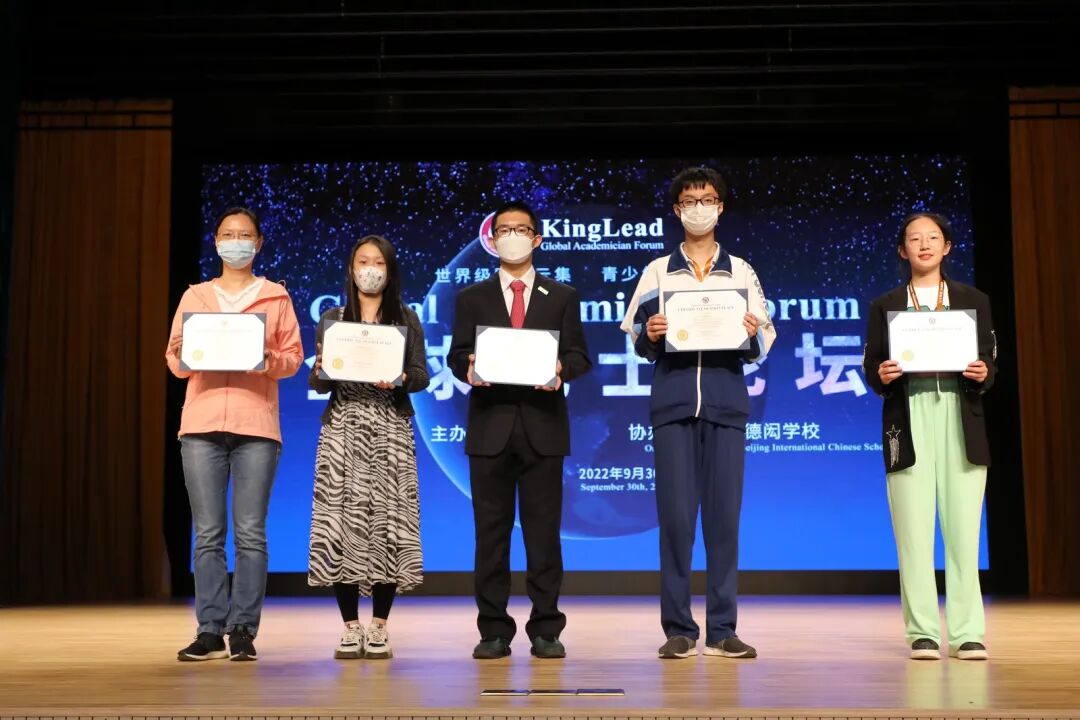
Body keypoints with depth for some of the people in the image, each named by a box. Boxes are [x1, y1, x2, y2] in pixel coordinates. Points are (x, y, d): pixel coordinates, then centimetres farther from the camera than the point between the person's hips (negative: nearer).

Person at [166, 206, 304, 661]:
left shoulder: (276, 296, 13)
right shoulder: (194, 296, 17)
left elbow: (294, 356, 7)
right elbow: (174, 362, 12)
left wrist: (271, 361, -13)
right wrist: (182, 357, -10)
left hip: (256, 424, -1)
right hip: (201, 423, 2)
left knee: (250, 533, -5)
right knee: (208, 533, -1)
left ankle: (243, 630, 0)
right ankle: (210, 630, 4)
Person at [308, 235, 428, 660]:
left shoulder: (406, 318, 8)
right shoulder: (331, 319, 10)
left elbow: (422, 376, 2)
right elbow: (316, 383, 6)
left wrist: (401, 378, -19)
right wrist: (322, 369, -16)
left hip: (390, 429, -1)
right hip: (342, 428, 1)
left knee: (385, 520, -5)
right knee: (341, 519, -5)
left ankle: (379, 628, 5)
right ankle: (350, 628, 5)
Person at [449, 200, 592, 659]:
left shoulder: (563, 297, 12)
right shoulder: (471, 298, 13)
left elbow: (579, 356, 5)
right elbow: (457, 356, 6)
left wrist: (561, 368, -17)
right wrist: (468, 369, -17)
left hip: (542, 426, 0)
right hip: (490, 425, 1)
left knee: (543, 531, 1)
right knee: (491, 530, 2)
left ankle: (545, 630, 8)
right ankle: (494, 630, 9)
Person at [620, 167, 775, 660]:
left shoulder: (742, 272, 13)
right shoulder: (657, 272, 12)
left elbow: (761, 347, 9)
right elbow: (639, 346, 9)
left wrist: (752, 333, -12)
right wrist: (650, 336, -12)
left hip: (726, 403, 1)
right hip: (673, 403, 0)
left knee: (724, 514, -1)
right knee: (675, 515, -4)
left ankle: (722, 629, 5)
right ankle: (678, 629, 2)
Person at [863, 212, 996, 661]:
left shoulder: (973, 301, 14)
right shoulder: (885, 306, 12)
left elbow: (990, 363, 9)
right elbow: (870, 369, 7)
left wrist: (982, 375, -12)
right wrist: (882, 376, -14)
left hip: (960, 419, 1)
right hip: (908, 420, 0)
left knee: (963, 524, -4)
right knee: (913, 528, -4)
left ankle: (967, 632, 2)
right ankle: (923, 633, 1)